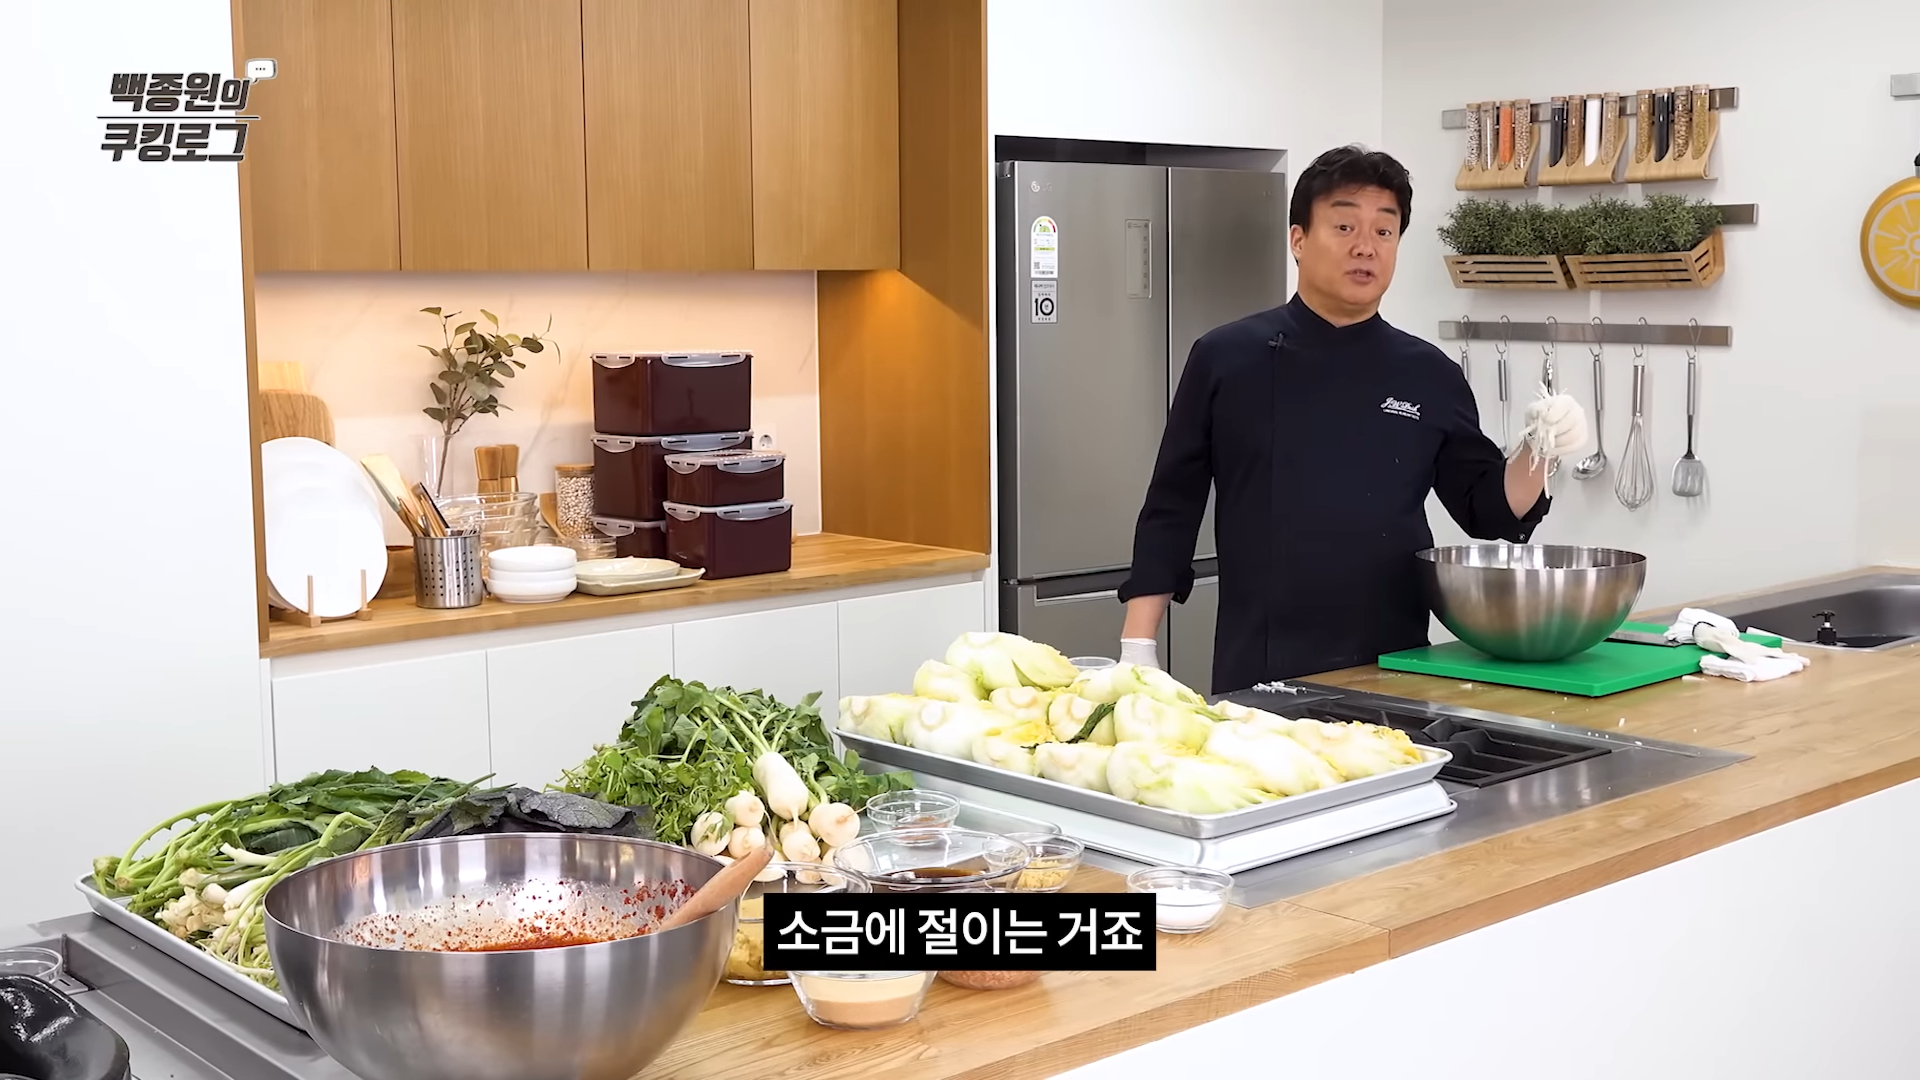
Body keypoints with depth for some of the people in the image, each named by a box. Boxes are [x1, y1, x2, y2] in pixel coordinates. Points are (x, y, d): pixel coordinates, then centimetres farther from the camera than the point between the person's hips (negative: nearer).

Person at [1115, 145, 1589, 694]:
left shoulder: (1429, 375, 4)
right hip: (1257, 675, -2)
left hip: (1393, 670, 2)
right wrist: (1138, 649, -4)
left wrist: (1542, 451, -10)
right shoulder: (1226, 359, -1)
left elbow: (1491, 511, 9)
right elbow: (1171, 513, 0)